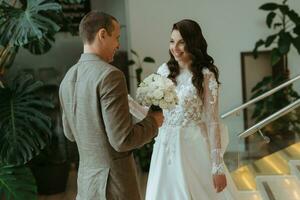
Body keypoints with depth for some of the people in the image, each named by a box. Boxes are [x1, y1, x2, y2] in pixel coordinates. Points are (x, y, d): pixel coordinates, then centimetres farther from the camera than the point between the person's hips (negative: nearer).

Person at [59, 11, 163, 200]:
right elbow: (122, 140, -23)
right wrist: (152, 122, -5)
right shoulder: (109, 75, -20)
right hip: (115, 184, -7)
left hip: (86, 180, 8)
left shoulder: (68, 78, 6)